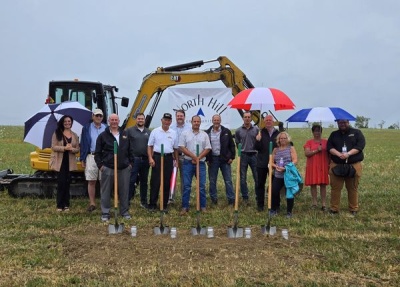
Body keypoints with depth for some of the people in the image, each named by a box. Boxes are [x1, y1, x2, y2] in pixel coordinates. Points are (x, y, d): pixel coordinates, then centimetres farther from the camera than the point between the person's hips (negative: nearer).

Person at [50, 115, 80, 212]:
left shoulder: (75, 135, 11)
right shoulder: (57, 134, 3)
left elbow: (78, 149, 8)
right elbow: (53, 147, -5)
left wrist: (72, 149, -14)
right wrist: (64, 148, -19)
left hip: (70, 162, 3)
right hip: (60, 162, -3)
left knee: (67, 183, 5)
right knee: (61, 183, -4)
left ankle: (66, 205, 11)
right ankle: (60, 205, 5)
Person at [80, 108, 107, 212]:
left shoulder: (106, 129, 9)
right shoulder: (87, 128, 7)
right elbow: (83, 144, 6)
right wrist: (82, 159, 2)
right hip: (91, 156, 0)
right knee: (91, 181, 3)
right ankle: (92, 203, 11)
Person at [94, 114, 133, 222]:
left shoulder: (125, 135, 12)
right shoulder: (103, 135, 2)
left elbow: (130, 151, 18)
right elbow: (97, 152, 3)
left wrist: (131, 163, 11)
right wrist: (100, 165, -4)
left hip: (124, 168, 3)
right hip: (108, 168, -3)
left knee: (124, 191, 8)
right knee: (106, 192, 2)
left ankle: (125, 211, 21)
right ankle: (105, 213, 11)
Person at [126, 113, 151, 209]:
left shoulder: (148, 132, 12)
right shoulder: (130, 130, 0)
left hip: (145, 160, 4)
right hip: (134, 159, -4)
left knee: (144, 181, 11)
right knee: (131, 181, -4)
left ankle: (144, 201, 20)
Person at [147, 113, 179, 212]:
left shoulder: (174, 133, 10)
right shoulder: (155, 131, 2)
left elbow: (175, 148, 15)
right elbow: (149, 146, 3)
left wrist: (176, 160, 9)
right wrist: (150, 158, -8)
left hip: (169, 158, 3)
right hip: (157, 157, -3)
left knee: (167, 182, 6)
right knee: (155, 181, -1)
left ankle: (164, 205, 16)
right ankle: (152, 204, 7)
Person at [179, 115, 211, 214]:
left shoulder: (204, 135, 8)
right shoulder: (185, 134, 3)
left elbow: (207, 148, 2)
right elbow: (182, 147, -4)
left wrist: (198, 158, -10)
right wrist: (194, 156, -12)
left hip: (201, 163, 1)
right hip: (188, 163, -1)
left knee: (202, 186, 4)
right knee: (186, 186, 0)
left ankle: (203, 206, 13)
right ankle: (185, 207, 6)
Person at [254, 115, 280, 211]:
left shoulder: (278, 134, 3)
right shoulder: (260, 133, 1)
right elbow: (256, 148, -4)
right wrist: (258, 141, -24)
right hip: (261, 163, 0)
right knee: (260, 184, 6)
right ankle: (260, 204, 16)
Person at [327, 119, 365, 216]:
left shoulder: (357, 132, 7)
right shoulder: (334, 134, 14)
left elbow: (360, 145, -6)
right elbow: (329, 147, 3)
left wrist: (348, 154, -18)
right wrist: (339, 154, -16)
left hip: (354, 165, -2)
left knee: (353, 188, 4)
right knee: (335, 188, 0)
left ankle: (354, 209, 14)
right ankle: (334, 209, 7)